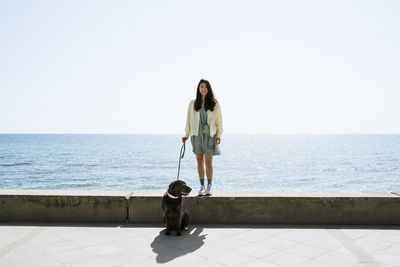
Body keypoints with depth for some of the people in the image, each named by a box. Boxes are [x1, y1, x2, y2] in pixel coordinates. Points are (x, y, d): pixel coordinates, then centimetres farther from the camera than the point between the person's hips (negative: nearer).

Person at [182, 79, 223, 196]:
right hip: (197, 134, 2)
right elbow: (189, 120, 13)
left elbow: (219, 120, 5)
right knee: (199, 160, 3)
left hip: (209, 135, -2)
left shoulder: (215, 104, 4)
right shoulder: (193, 104, 8)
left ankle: (209, 186, 10)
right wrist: (186, 135, 12)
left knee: (208, 162, -2)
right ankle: (202, 186, 13)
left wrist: (218, 136, -2)